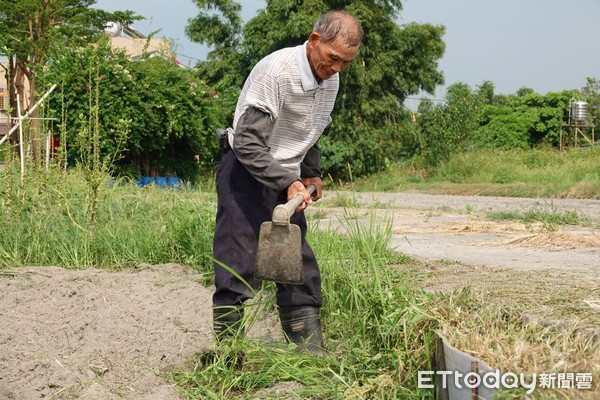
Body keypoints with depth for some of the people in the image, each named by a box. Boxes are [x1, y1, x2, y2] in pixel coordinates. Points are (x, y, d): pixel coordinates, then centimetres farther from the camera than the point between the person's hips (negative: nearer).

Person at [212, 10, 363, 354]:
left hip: (286, 178, 8)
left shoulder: (330, 79, 1)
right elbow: (247, 143, -26)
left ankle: (311, 352, 12)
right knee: (240, 268, -9)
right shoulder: (276, 71, -25)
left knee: (300, 264, 6)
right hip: (245, 172, -7)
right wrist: (288, 183, -27)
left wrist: (312, 172, 15)